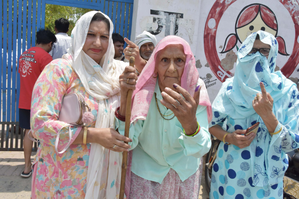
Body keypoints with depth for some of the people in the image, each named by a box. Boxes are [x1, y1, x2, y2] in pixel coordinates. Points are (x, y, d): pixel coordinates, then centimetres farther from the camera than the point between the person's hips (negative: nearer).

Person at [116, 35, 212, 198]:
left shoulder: (196, 91, -19)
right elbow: (128, 143, -21)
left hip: (186, 172, 2)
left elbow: (202, 150, -25)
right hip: (146, 171, -1)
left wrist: (191, 125, -47)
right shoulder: (145, 91, -20)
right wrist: (125, 101, -36)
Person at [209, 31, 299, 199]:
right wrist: (228, 137, -17)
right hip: (230, 170, 1)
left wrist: (267, 115, -26)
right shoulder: (231, 86, -5)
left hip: (266, 175, -1)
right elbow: (212, 124, 3)